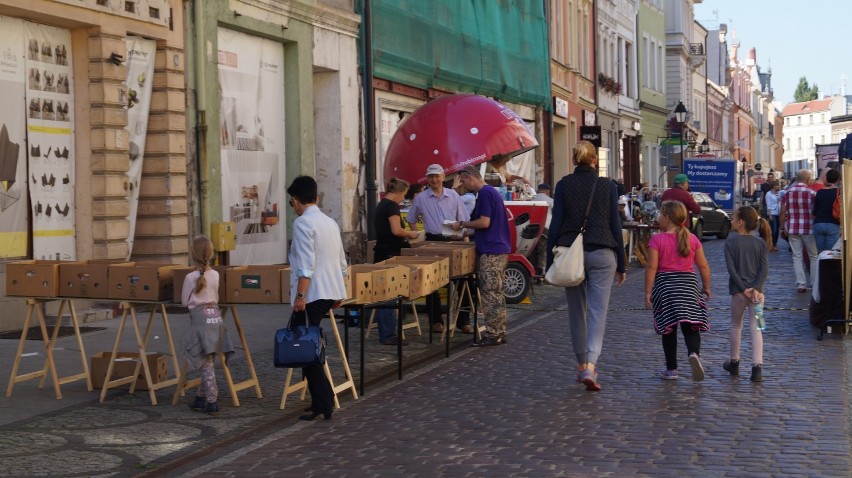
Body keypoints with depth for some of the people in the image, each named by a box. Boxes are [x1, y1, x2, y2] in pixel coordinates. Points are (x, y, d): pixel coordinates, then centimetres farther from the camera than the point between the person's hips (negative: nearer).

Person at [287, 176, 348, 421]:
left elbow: (306, 264, -20)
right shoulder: (330, 222, 14)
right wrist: (338, 293, 28)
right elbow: (342, 262, 19)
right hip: (331, 291, 8)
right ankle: (322, 398, 15)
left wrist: (300, 296, -20)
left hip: (311, 295, -8)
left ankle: (323, 403, -2)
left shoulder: (303, 223, -11)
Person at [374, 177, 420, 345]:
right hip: (390, 254, -9)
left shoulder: (381, 205, 15)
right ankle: (388, 335, -3)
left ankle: (384, 333, 15)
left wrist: (405, 236, 17)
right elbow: (396, 230, -22)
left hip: (381, 252, 9)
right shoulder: (392, 206, -13)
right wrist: (410, 234, -5)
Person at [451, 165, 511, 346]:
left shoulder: (485, 193, -14)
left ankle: (492, 334, -4)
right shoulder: (491, 191, 17)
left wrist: (462, 224, -8)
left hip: (491, 252, -10)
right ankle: (499, 333, 17)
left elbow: (484, 222, -20)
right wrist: (466, 226, 17)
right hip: (499, 249, 10)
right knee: (496, 293, 13)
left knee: (490, 293, -7)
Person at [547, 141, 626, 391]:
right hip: (602, 254, -1)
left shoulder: (563, 185, 0)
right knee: (597, 311, -3)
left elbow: (555, 224, -1)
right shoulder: (608, 186, 0)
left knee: (576, 312, 13)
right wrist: (621, 264, 8)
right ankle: (590, 366, -18)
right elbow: (615, 225, 2)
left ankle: (582, 365, 22)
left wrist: (550, 262, 4)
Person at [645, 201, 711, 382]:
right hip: (689, 283, 2)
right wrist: (706, 287, 17)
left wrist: (648, 292, -6)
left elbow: (651, 268, -10)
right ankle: (694, 353, -27)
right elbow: (703, 266, 6)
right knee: (689, 325, 2)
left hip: (665, 284, -2)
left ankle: (671, 369, 10)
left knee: (669, 329, 6)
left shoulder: (657, 240, -6)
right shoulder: (692, 239, 4)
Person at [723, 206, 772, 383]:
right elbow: (764, 269, -7)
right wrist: (757, 289, -13)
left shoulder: (730, 243, -7)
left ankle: (734, 363, 29)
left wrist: (743, 289, -12)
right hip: (756, 291, 2)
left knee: (736, 326, 16)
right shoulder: (761, 244, 2)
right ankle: (757, 367, -8)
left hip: (738, 290, -1)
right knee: (756, 328, 1)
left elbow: (731, 269, -14)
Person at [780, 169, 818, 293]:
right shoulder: (811, 192, -6)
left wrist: (782, 228, 11)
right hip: (809, 229, -3)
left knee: (797, 256, 7)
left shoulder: (788, 192, 4)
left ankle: (801, 284, 5)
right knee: (814, 256, 11)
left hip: (792, 228, 3)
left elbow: (783, 212, 4)